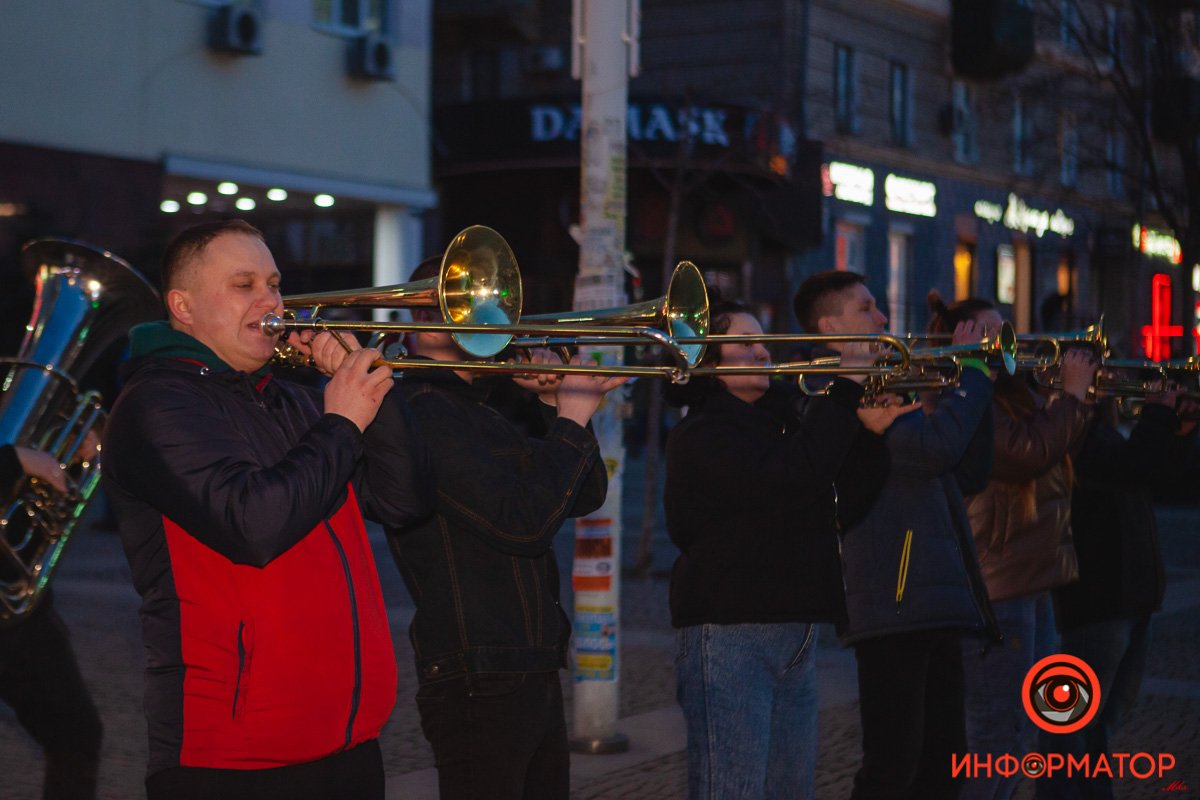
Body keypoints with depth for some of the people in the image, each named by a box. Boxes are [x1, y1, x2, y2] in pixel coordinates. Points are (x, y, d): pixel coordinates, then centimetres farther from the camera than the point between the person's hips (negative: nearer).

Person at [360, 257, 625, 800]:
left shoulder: (479, 413, 18)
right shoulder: (420, 412, -14)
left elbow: (585, 496, 18)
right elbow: (522, 523, -21)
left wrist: (563, 406, 3)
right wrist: (572, 422, -11)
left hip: (535, 675, 10)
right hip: (479, 687, -10)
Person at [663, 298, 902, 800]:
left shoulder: (781, 421, 19)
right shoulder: (700, 436, -7)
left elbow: (841, 508, 14)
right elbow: (790, 476, -24)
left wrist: (871, 433, 2)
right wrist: (846, 391, -17)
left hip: (796, 636, 8)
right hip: (728, 631, -8)